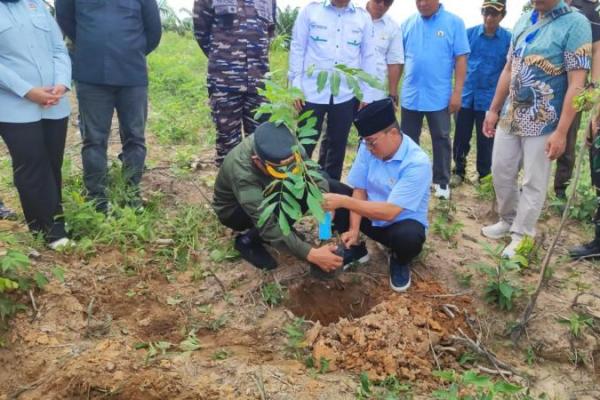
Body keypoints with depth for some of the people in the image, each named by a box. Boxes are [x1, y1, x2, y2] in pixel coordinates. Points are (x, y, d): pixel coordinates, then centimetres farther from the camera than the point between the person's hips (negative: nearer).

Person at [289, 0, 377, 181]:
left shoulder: (363, 17, 3)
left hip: (346, 95, 2)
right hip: (312, 92, -2)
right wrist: (296, 87, -4)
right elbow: (297, 49, 0)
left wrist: (367, 96, 4)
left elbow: (368, 57, 6)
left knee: (337, 144, 12)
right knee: (305, 143, 6)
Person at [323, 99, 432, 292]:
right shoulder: (368, 147, -13)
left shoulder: (417, 163, -29)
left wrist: (343, 201, -38)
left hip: (402, 223, -4)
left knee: (408, 236, -41)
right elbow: (359, 190, -8)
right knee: (327, 189, -15)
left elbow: (389, 212, -34)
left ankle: (400, 261, 0)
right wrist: (354, 230, -18)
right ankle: (355, 247, 5)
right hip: (370, 216, 5)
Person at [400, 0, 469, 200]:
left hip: (439, 97, -2)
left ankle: (442, 181, 21)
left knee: (441, 140, 9)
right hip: (410, 95, 3)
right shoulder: (408, 24, 3)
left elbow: (461, 59, -6)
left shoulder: (454, 23, -5)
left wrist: (457, 92, -10)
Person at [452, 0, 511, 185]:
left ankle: (485, 175, 25)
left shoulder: (508, 38, -5)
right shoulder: (469, 33, 0)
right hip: (466, 95, 1)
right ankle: (459, 171, 27)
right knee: (461, 137, 8)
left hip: (490, 98, -1)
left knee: (486, 140, 8)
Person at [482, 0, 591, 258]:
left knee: (533, 183, 4)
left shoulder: (575, 24, -12)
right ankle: (508, 220, 33)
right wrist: (493, 110, 13)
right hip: (510, 117, 6)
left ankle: (521, 235, 18)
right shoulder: (523, 21, 8)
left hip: (543, 122, -6)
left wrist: (561, 131, -19)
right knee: (500, 173, 13)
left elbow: (576, 84, -16)